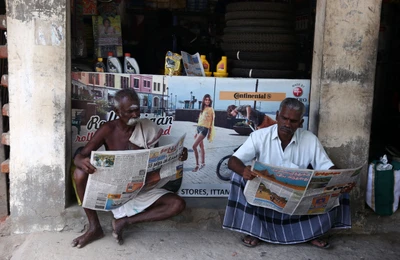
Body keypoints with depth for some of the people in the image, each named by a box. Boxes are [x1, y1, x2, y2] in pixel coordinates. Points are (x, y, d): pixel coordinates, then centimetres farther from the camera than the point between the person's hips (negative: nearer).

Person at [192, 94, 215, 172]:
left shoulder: (210, 109, -3)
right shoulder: (202, 109, 16)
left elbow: (212, 122, -2)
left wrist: (210, 134, -4)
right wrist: (196, 132, 18)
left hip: (204, 129, -7)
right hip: (199, 128, 7)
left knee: (194, 146, -17)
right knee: (201, 147, 14)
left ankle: (197, 165, -10)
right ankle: (203, 163, 25)